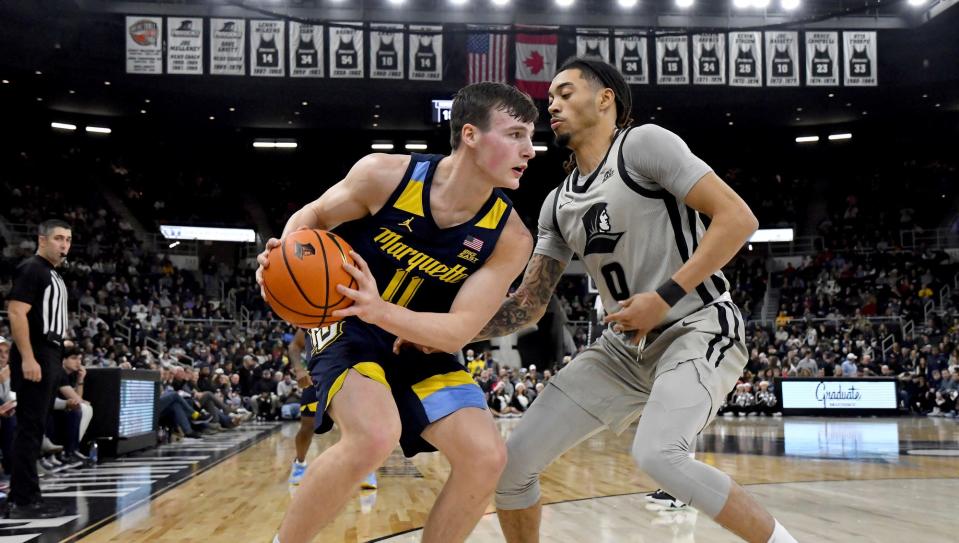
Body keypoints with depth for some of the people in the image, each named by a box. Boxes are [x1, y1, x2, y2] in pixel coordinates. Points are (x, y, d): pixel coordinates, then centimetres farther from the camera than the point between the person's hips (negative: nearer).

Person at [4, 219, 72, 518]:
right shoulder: (31, 269, -10)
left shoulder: (53, 275, 19)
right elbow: (16, 314, -19)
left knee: (34, 429, 12)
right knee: (30, 428, -8)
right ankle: (23, 501, -5)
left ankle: (23, 497, 17)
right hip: (34, 358, -10)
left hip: (48, 357, 10)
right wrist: (28, 359, -25)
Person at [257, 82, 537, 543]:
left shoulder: (510, 238, -15)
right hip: (348, 330, -3)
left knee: (486, 456, -14)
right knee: (375, 436, -31)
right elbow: (312, 216, -1)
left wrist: (381, 311, -37)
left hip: (422, 348, 4)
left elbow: (460, 331, -20)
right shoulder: (385, 175, -19)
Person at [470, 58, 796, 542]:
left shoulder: (643, 144, -9)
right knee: (514, 460, -1)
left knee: (656, 454, -33)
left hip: (699, 330, -7)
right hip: (624, 348, 7)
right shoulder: (558, 204, 12)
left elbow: (738, 217, -16)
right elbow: (528, 305, 11)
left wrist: (666, 297, -21)